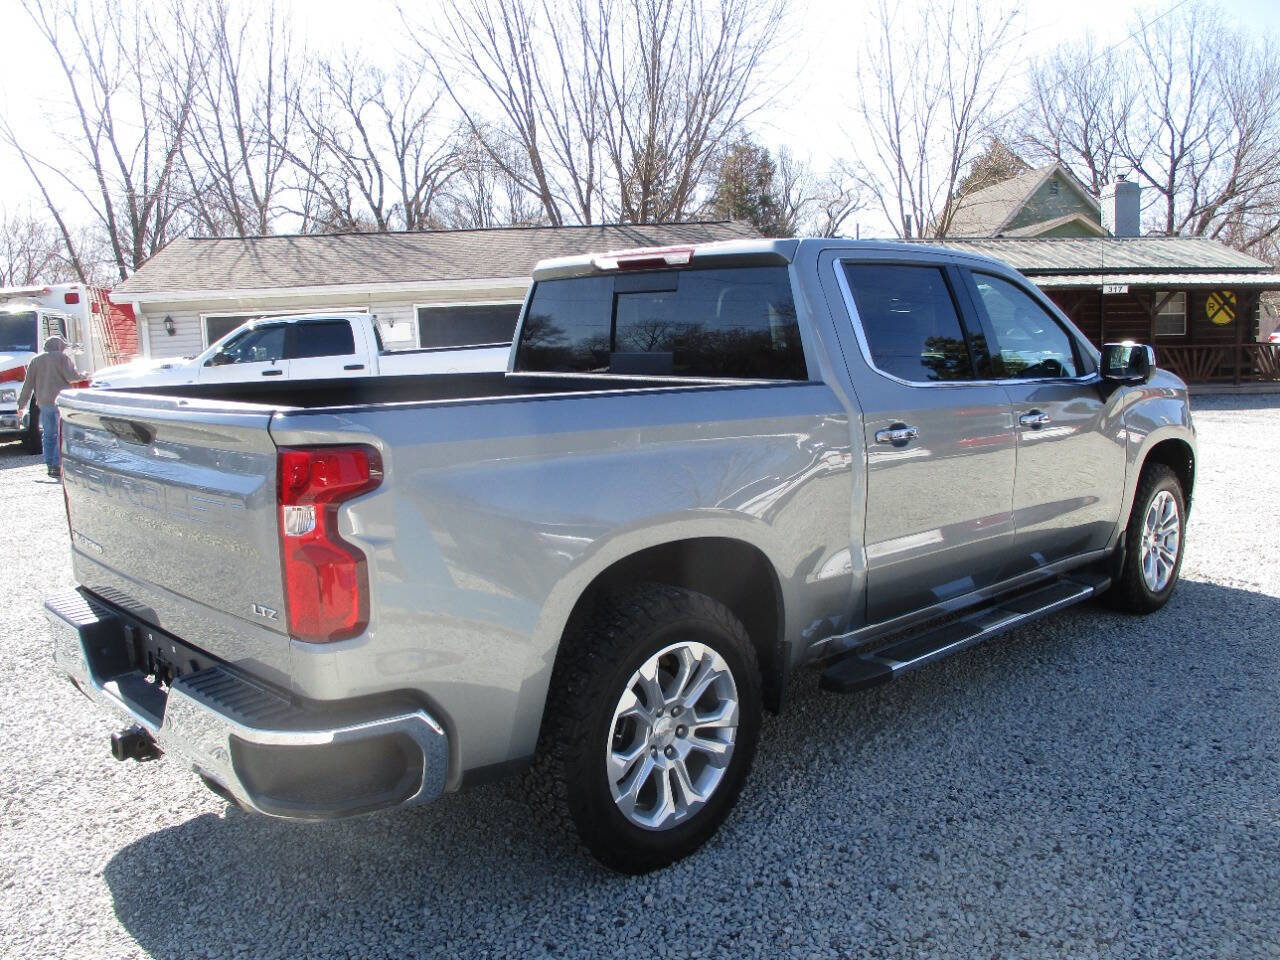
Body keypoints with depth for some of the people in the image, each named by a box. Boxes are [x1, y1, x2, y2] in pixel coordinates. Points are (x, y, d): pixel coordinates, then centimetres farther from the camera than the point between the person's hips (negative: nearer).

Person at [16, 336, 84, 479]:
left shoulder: (36, 361, 13)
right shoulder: (62, 358, -1)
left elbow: (28, 384, 10)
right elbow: (71, 377, -11)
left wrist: (22, 404, 12)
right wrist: (82, 376, 9)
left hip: (44, 402, 5)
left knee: (49, 435, 11)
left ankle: (50, 465, 11)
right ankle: (57, 466, -9)